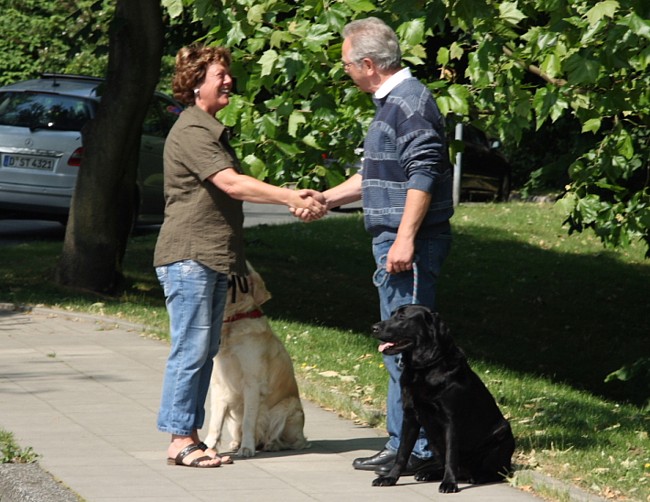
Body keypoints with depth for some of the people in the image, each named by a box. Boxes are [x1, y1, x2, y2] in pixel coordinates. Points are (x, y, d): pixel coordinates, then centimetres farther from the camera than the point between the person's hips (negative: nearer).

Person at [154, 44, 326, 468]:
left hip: (214, 258, 10)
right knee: (190, 350, -9)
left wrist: (298, 198, 9)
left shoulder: (213, 131, 20)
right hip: (188, 257, -10)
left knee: (205, 351, 9)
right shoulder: (191, 132, -14)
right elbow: (232, 185, -21)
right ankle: (180, 440, -6)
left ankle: (191, 436, 12)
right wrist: (293, 198, -21)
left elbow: (234, 189, 18)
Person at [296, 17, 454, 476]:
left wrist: (406, 239, -25)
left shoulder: (409, 101, -14)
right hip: (393, 241, 11)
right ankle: (401, 446, 20)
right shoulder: (391, 102, 19)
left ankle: (422, 451, -8)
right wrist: (324, 199, 31)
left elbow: (424, 175, -22)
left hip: (411, 245, -11)